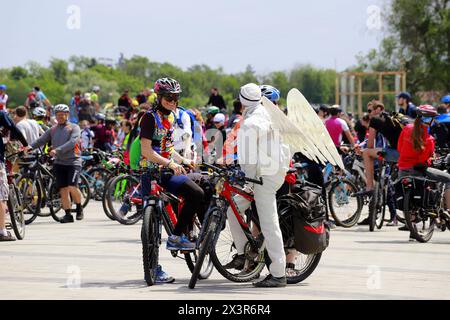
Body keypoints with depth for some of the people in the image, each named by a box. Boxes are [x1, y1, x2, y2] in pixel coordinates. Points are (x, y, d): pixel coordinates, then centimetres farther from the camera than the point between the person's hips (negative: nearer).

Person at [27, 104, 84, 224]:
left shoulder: (74, 128, 2)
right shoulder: (52, 130, 14)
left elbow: (72, 142, -15)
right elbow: (41, 140, 3)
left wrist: (58, 150, -28)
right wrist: (30, 147, -17)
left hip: (73, 161, -4)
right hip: (59, 163, 4)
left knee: (72, 187, -18)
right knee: (63, 189, -2)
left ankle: (79, 208, 6)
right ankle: (68, 215, 6)